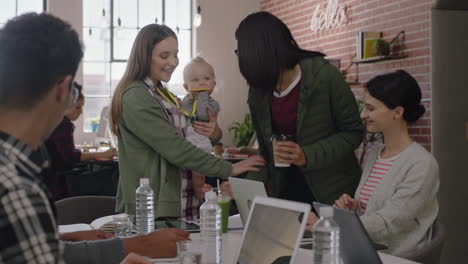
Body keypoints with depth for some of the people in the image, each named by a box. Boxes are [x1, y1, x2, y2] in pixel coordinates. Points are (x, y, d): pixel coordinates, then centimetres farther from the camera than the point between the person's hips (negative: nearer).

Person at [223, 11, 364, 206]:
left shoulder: (324, 75, -16)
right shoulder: (258, 91, 0)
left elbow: (353, 132, -11)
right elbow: (265, 150, 8)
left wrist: (307, 156, -24)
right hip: (284, 188, 4)